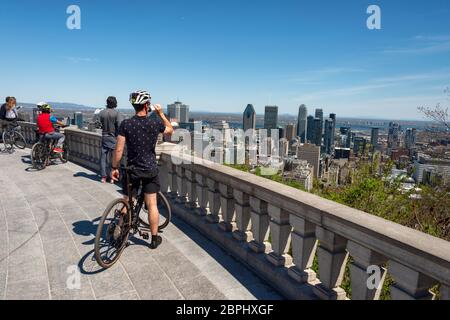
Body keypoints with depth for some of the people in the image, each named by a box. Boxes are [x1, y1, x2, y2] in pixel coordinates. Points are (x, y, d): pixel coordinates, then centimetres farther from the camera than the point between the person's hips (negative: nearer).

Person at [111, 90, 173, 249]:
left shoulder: (126, 124, -10)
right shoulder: (155, 124, -7)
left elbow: (119, 150, -10)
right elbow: (170, 130, 14)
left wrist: (114, 167, 1)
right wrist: (161, 113, 17)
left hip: (132, 170, 1)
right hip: (151, 170, 0)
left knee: (127, 203, 15)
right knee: (152, 205, 7)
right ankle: (154, 238, 17)